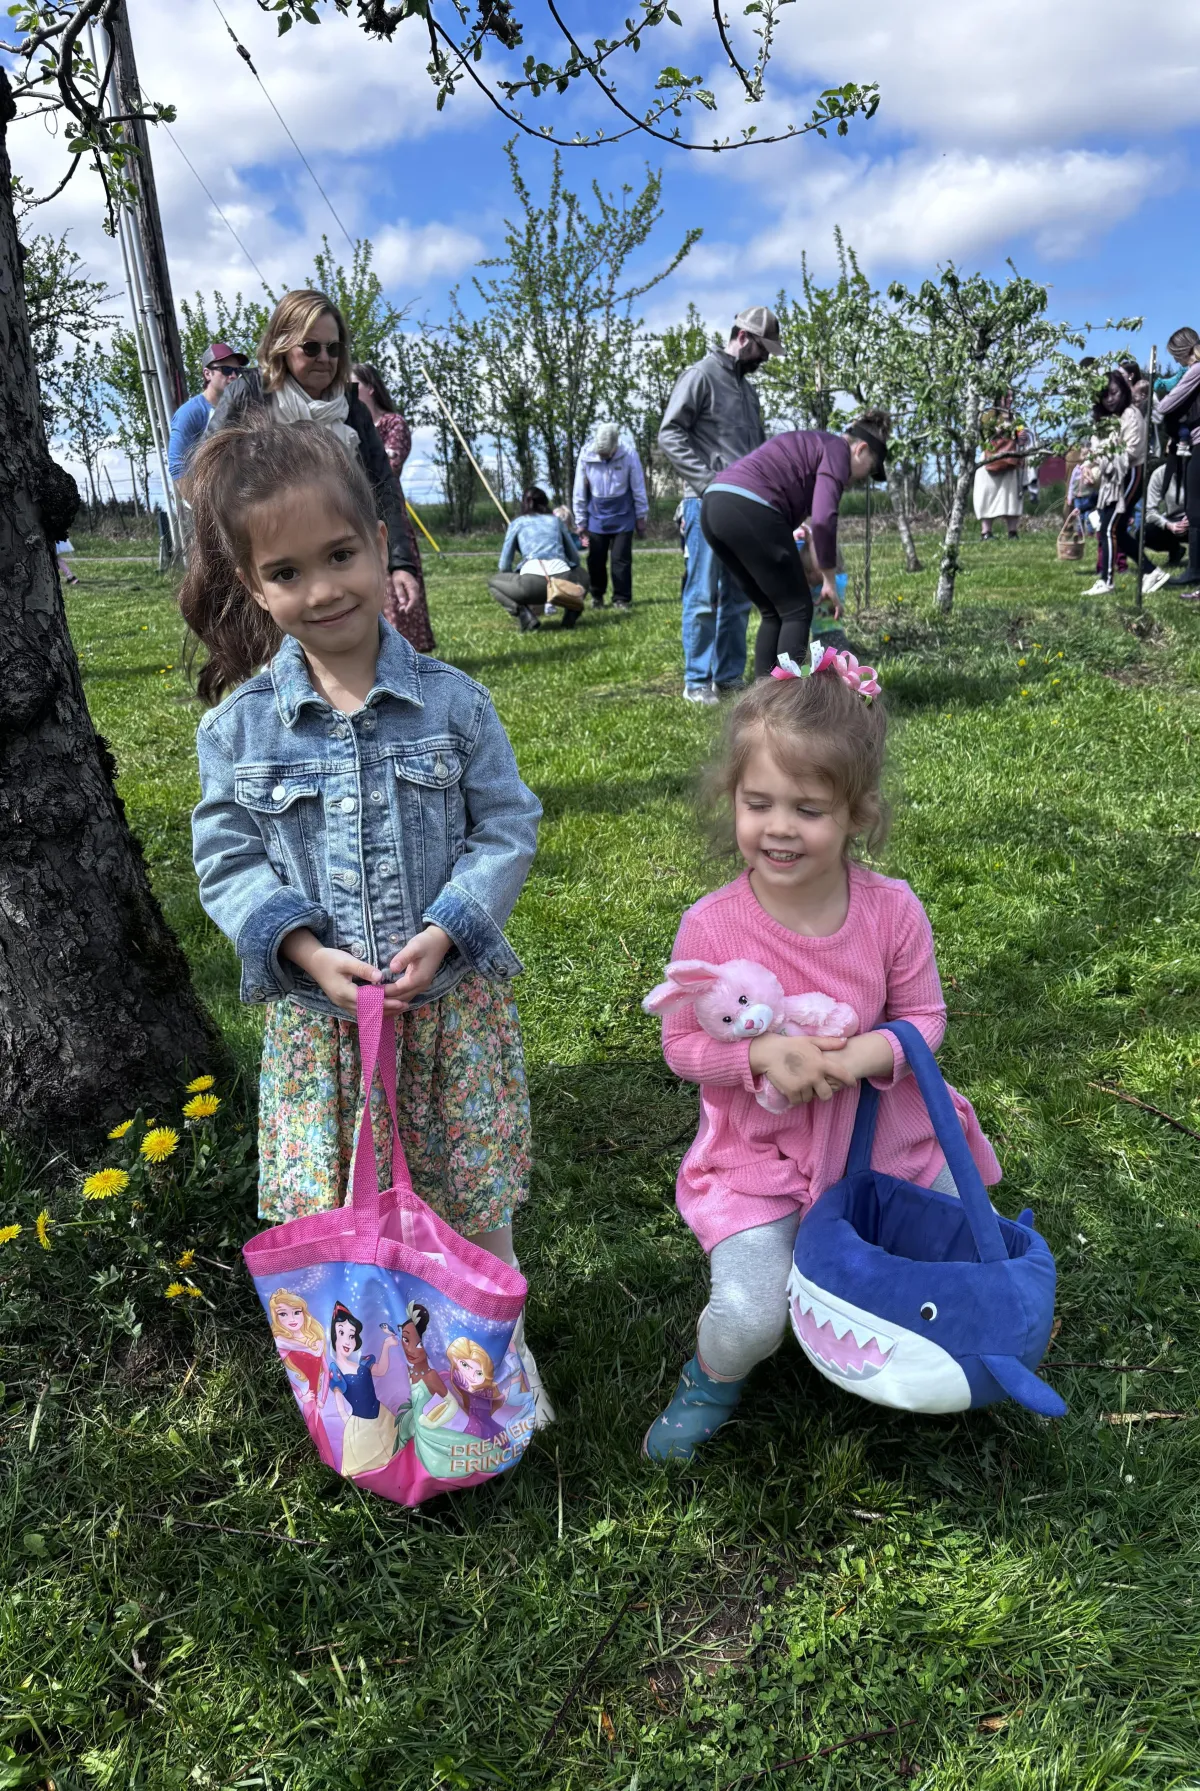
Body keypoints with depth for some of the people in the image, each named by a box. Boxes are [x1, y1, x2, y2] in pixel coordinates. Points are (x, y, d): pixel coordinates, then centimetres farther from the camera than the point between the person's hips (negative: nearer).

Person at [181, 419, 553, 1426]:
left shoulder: (451, 702, -5)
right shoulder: (240, 725, -3)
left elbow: (507, 829, -2)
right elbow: (228, 860, 1)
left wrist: (445, 931, -15)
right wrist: (305, 948, -15)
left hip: (453, 996, 0)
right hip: (316, 1007, 1)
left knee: (475, 1202, 12)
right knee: (330, 1217, 9)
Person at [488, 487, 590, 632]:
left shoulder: (517, 522, 21)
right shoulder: (556, 520, 27)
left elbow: (504, 565, 21)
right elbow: (575, 558, 29)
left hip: (532, 581, -2)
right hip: (563, 579, 3)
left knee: (493, 581, 27)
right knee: (582, 575, 39)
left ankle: (523, 613, -1)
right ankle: (571, 610, 8)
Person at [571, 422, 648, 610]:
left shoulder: (629, 455, -14)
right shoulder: (586, 457, -11)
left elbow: (638, 488, -3)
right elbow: (579, 493, -2)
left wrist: (641, 517, 2)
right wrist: (581, 522, 2)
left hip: (623, 517, -1)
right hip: (597, 518, 1)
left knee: (621, 559, -1)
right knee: (596, 560, 5)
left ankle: (622, 599, 9)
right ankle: (597, 596, 22)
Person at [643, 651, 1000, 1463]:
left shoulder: (892, 909, -15)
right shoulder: (711, 926, -19)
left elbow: (924, 1014, -2)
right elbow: (683, 1043, -9)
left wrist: (878, 1050, -25)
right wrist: (760, 1053, -28)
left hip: (885, 1137, 3)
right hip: (762, 1153, -2)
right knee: (749, 1318, -16)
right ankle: (713, 1380, 22)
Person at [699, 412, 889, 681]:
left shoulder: (809, 446, 32)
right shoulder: (837, 451, 5)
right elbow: (823, 519, -8)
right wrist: (829, 582, 0)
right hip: (749, 511, -9)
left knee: (773, 613, 17)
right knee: (797, 610, 4)